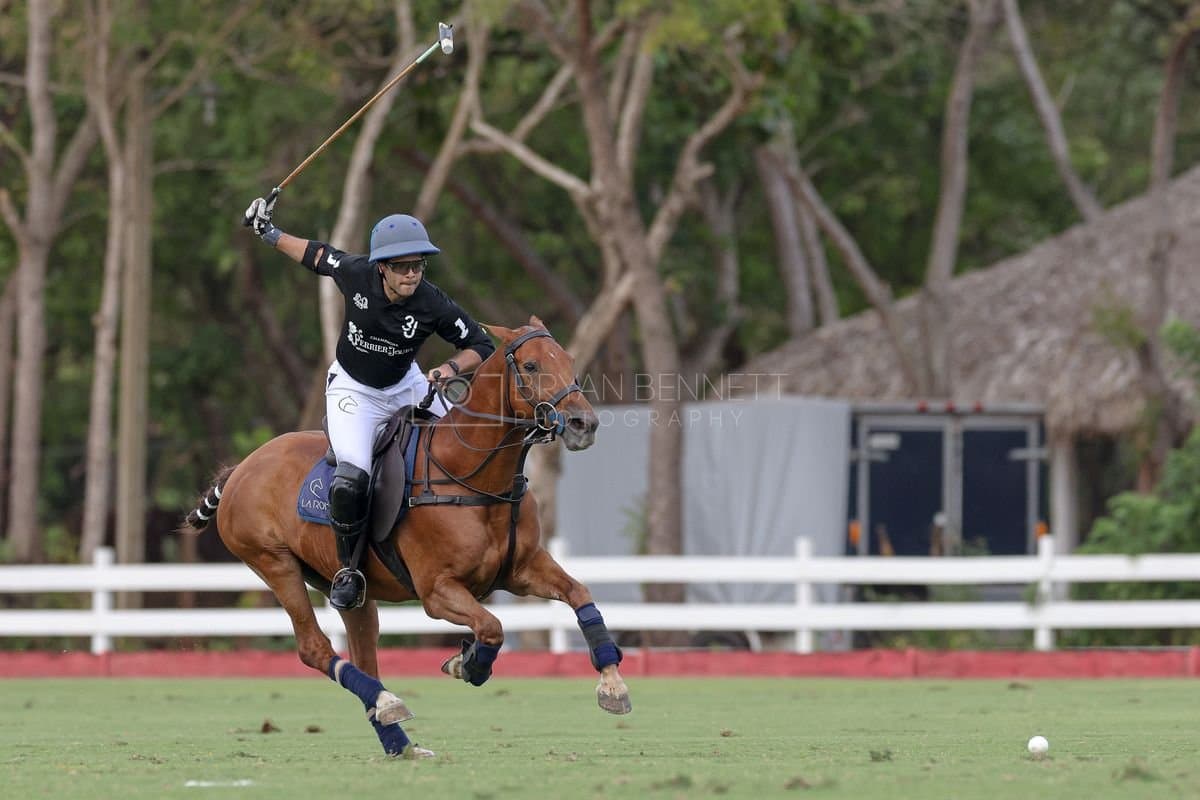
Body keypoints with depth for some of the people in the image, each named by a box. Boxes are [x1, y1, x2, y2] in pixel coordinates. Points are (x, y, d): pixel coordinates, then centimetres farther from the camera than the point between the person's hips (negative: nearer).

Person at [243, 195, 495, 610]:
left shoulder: (434, 306, -23)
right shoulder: (356, 273, -23)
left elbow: (481, 347, -13)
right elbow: (318, 254, 0)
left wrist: (451, 368, -31)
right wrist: (270, 234, 7)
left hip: (406, 386, 3)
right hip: (353, 390, -3)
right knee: (352, 479, -25)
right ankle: (348, 570, -4)